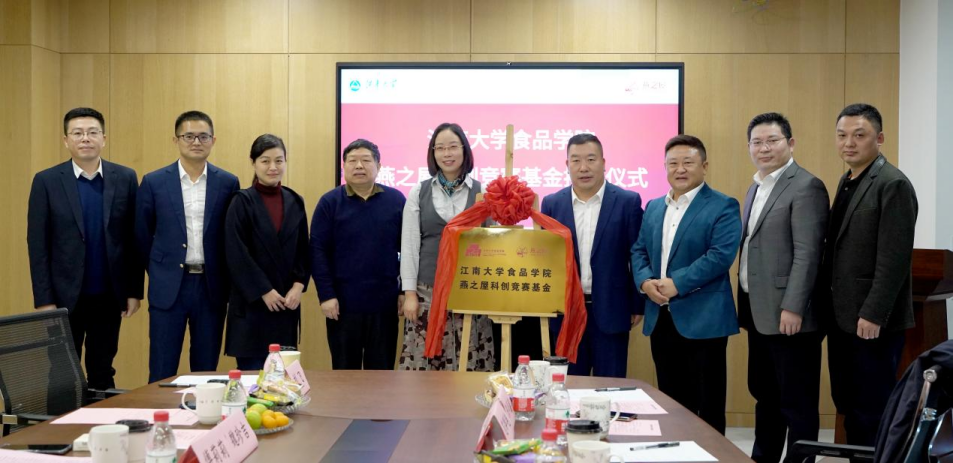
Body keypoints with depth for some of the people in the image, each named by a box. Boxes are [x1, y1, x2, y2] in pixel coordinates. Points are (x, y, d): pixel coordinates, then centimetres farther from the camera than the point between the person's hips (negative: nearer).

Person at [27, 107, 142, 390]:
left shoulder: (125, 179, 2)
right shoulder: (46, 181, -2)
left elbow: (134, 239, 3)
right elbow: (38, 245, -4)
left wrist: (135, 291, 1)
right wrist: (44, 300, -8)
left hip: (109, 297, 1)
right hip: (64, 297, -1)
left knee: (103, 375, 12)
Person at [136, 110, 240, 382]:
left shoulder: (228, 183, 2)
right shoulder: (154, 182, 0)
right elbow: (142, 235, 8)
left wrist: (220, 278, 8)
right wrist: (161, 272, 10)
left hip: (211, 288, 1)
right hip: (169, 288, -1)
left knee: (206, 369, 9)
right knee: (162, 372, 4)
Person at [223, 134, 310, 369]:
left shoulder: (295, 202, 8)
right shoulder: (242, 202, -5)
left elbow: (303, 250, 10)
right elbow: (236, 254, -10)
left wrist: (298, 286, -5)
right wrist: (264, 291, -12)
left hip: (286, 301, 4)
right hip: (251, 301, -4)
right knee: (251, 370, -2)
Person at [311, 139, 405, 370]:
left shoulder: (396, 200, 2)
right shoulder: (330, 202, -1)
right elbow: (318, 251, -4)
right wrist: (326, 295, -10)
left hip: (384, 302, 1)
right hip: (343, 303, -1)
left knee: (382, 371, 10)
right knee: (345, 372, 11)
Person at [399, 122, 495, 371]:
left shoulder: (482, 192, 3)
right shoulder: (419, 192, 5)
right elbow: (409, 245, 4)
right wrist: (409, 292, -1)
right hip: (428, 291, 1)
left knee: (470, 362, -1)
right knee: (424, 361, 0)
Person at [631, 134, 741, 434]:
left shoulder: (723, 206, -5)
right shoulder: (653, 207, 16)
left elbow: (721, 255, -16)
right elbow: (639, 250, 13)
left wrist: (677, 283, -20)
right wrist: (645, 281, -8)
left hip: (703, 319, -6)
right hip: (660, 318, 6)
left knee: (707, 403, 2)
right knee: (670, 401, 14)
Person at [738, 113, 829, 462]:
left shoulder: (805, 187, -12)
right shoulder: (756, 188, 16)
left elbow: (807, 253, -18)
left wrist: (792, 309, -22)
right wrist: (745, 306, 15)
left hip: (788, 316, -9)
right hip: (758, 314, 9)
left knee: (797, 402, 1)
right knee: (764, 394, 18)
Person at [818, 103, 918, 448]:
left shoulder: (893, 184, -13)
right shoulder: (848, 181, 14)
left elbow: (894, 258, -18)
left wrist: (872, 315, -20)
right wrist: (829, 307, 11)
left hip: (872, 321, -8)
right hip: (843, 317, 8)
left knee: (872, 413, 0)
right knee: (848, 407, 13)